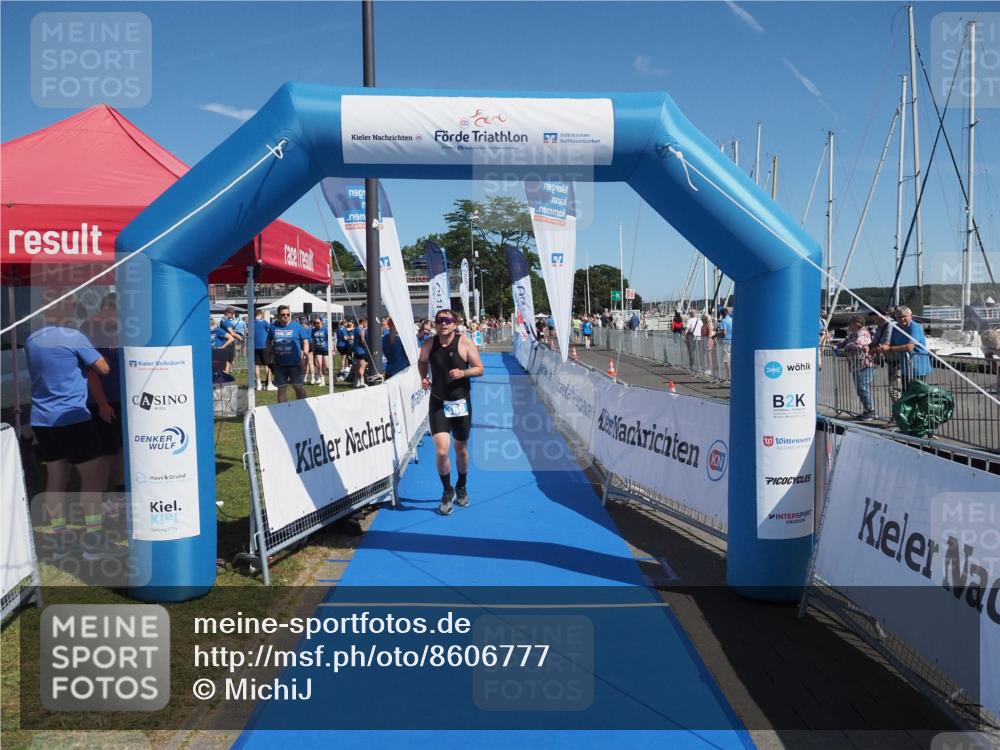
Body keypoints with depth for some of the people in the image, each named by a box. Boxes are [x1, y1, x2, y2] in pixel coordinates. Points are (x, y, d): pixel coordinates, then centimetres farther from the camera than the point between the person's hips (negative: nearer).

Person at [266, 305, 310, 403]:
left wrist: (305, 352, -14)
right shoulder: (274, 327, 7)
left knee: (299, 387, -3)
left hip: (295, 364, -3)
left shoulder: (297, 326, -1)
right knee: (281, 388, 10)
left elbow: (305, 341, 1)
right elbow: (269, 341, 20)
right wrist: (271, 353, 7)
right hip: (279, 364, 3)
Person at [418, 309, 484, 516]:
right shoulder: (429, 345, -2)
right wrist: (423, 377, 0)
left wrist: (463, 372, -24)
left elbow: (479, 369, -6)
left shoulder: (464, 343, -10)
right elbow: (421, 361, 19)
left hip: (460, 403, 0)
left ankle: (462, 487, 39)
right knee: (441, 450, -13)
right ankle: (448, 491, 11)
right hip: (438, 403, 1)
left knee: (461, 449, 14)